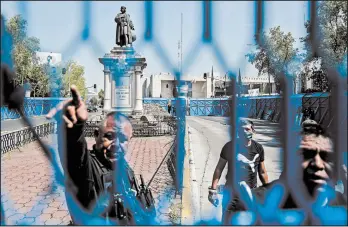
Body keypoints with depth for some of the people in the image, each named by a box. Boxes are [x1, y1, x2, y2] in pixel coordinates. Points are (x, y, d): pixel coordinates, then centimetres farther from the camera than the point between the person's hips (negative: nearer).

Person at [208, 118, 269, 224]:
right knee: (227, 221, 3)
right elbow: (219, 168, -6)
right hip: (231, 192, -2)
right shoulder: (229, 146, -8)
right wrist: (213, 189, -13)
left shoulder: (258, 148, -1)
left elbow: (262, 172, 8)